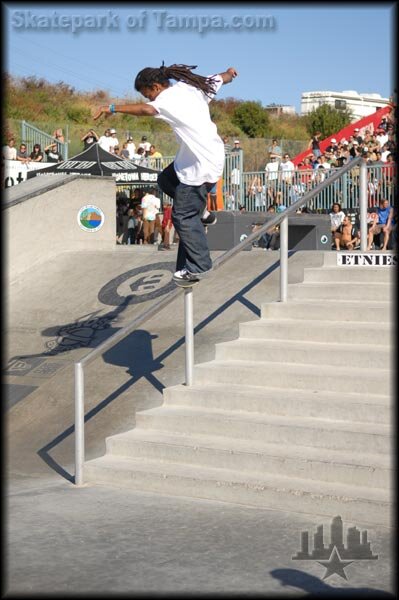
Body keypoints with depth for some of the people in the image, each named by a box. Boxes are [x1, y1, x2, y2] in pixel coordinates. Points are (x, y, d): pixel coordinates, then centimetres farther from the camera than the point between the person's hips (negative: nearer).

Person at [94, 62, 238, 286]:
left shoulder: (169, 99, -18)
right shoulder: (191, 86, 7)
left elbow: (147, 109, -40)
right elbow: (222, 78, 23)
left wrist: (113, 108, -37)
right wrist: (230, 72, 45)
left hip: (202, 165, -10)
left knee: (183, 217, -3)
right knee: (166, 179, 24)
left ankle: (199, 266, 3)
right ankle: (200, 210, 26)